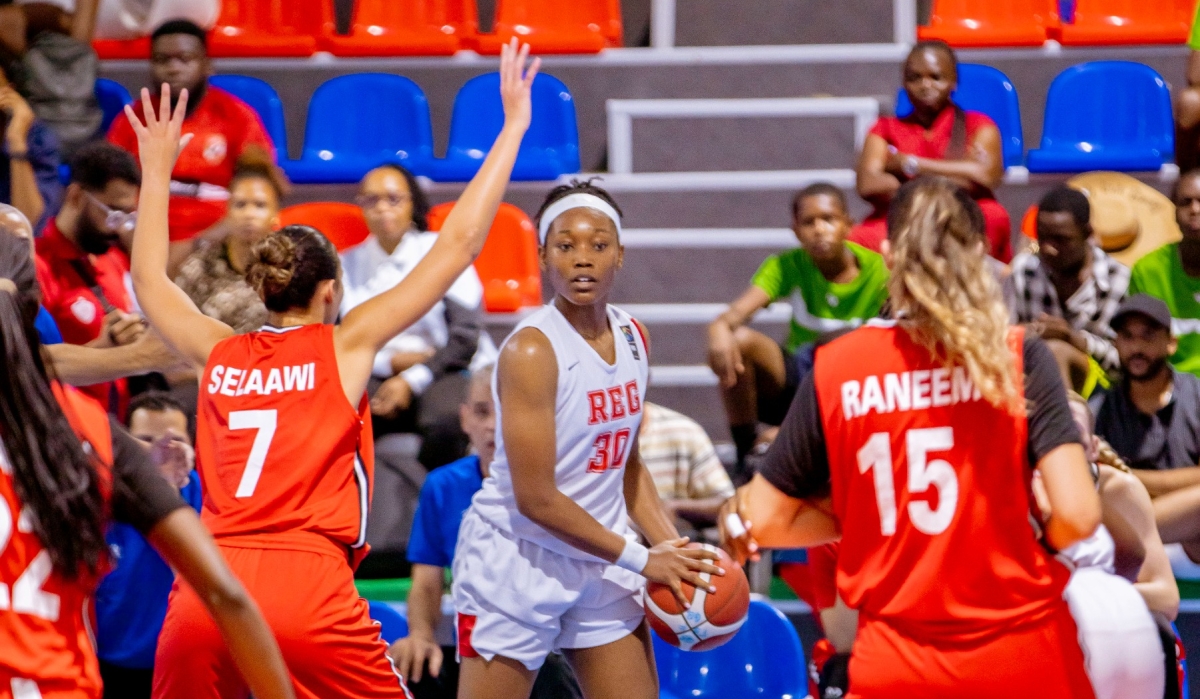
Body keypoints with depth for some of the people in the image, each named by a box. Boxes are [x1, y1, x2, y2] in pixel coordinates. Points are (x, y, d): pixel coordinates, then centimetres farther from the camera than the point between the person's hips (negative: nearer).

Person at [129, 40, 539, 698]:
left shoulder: (218, 353, 15)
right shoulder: (344, 346, 5)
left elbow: (148, 277, 34)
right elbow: (459, 244, 6)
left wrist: (157, 171, 43)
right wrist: (512, 128, 12)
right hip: (307, 589, -4)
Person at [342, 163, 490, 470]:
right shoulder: (349, 264, 15)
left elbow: (467, 335, -1)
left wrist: (412, 380, -11)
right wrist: (390, 361, -9)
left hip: (436, 371, -1)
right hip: (371, 373, 1)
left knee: (446, 423, -39)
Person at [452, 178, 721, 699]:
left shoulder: (632, 338, 4)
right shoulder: (531, 351, -19)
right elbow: (535, 499, -20)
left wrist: (672, 547, 3)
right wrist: (640, 559, -14)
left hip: (599, 566, 7)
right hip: (515, 563, -7)